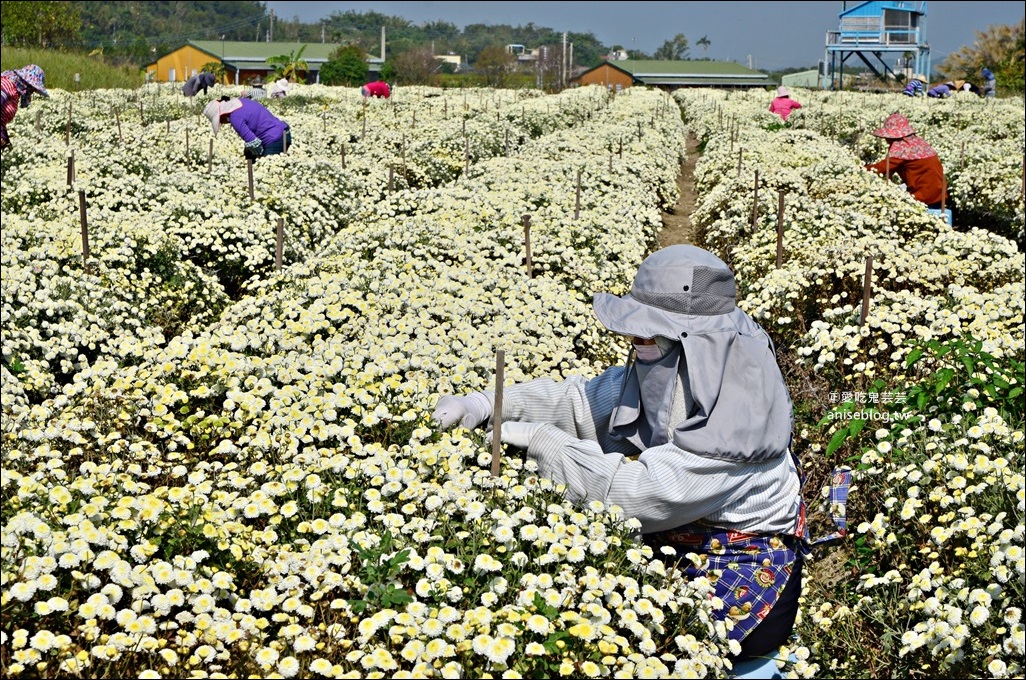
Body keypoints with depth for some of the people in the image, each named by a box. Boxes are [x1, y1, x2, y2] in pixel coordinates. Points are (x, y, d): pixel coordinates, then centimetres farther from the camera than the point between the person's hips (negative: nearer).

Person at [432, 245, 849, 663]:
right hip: (670, 546, 8)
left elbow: (651, 492, -32)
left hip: (742, 573, -7)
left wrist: (542, 441, -26)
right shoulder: (656, 375, -5)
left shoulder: (739, 413, -30)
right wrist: (487, 404, -14)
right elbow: (577, 401, 1)